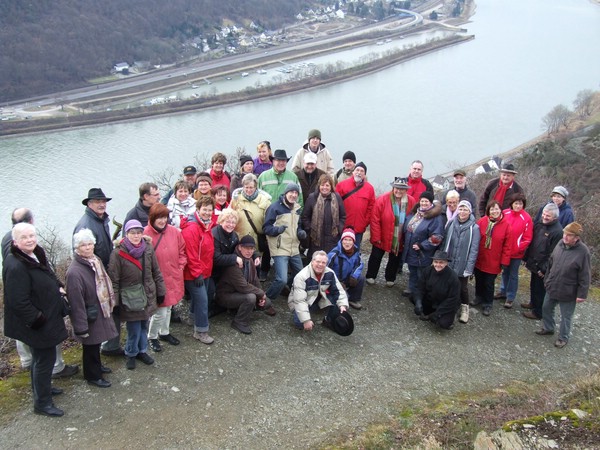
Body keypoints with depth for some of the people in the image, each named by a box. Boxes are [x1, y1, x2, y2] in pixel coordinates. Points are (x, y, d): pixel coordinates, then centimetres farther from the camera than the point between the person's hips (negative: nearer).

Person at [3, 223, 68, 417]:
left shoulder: (36, 254, 1)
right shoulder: (16, 267, -28)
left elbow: (48, 276, 22)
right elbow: (18, 302, -29)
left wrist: (58, 286, 5)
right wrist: (38, 319, -22)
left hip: (46, 317, 10)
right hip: (37, 323, -10)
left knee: (41, 356, 25)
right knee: (45, 358, 1)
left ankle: (42, 388, 44)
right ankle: (42, 403, 15)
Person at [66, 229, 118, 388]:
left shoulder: (96, 261, 1)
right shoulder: (74, 272, -27)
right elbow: (76, 302, -25)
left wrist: (111, 302, 17)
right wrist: (81, 327, -22)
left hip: (100, 312, 8)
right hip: (89, 318, -8)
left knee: (96, 343, 25)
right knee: (90, 346, 9)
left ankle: (97, 366, 45)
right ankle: (93, 376, 27)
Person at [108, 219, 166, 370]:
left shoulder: (148, 248, -3)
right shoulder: (118, 253, -15)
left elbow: (156, 272, 7)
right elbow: (114, 280, -11)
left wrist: (160, 292, 10)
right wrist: (114, 302, -10)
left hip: (147, 296, 4)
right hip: (129, 298, -4)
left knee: (144, 325, 17)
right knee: (134, 329, 1)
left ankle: (142, 351, 38)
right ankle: (131, 354, 27)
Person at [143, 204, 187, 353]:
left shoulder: (174, 232, -2)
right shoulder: (146, 234, -17)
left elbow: (182, 251, 10)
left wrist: (180, 267, 1)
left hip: (173, 278, 6)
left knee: (168, 307, 22)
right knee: (160, 312, -3)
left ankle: (164, 333, 43)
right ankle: (151, 337, 22)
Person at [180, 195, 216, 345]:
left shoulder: (207, 226, 9)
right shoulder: (191, 228, -21)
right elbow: (191, 254, -23)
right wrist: (197, 273, -19)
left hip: (205, 272, 9)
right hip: (194, 274, -9)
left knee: (199, 298, 19)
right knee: (202, 300, -7)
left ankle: (196, 319, 36)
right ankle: (201, 331, 4)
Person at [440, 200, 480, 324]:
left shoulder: (474, 228, -11)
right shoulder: (451, 223, 0)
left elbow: (473, 250, -10)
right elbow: (444, 242, 7)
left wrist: (469, 268, -13)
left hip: (462, 265, -3)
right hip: (448, 263, 3)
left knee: (462, 287, 7)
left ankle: (465, 308, 27)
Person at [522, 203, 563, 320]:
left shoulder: (557, 231, -22)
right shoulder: (539, 224, 2)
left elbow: (553, 254, -21)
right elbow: (531, 242, 12)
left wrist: (544, 269, -18)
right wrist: (526, 258, 12)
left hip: (543, 267, -8)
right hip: (534, 263, 8)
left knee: (540, 289, 6)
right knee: (533, 285, 25)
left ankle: (537, 312, 21)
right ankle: (533, 303, 45)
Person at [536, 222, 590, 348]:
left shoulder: (583, 251, -23)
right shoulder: (560, 244, -5)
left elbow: (585, 276, -17)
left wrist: (582, 294, -15)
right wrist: (547, 279, 15)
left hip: (568, 292, -6)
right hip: (552, 287, 6)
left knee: (566, 316, 12)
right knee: (546, 309, 22)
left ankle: (563, 338, 32)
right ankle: (548, 328, 46)